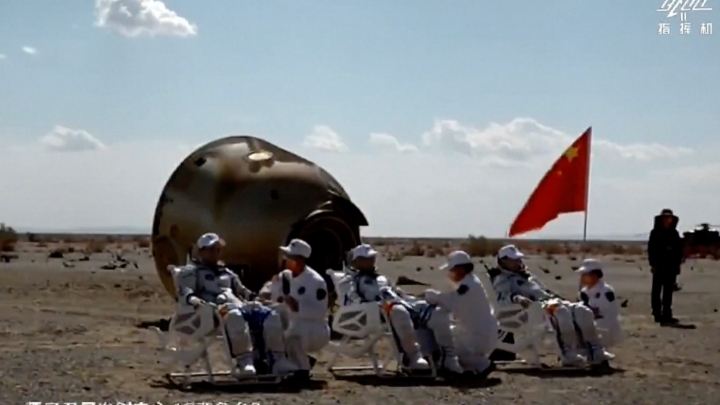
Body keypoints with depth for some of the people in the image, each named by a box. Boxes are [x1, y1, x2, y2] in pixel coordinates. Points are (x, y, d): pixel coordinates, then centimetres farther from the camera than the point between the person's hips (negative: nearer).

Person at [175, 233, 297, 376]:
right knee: (234, 316, -44)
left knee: (271, 316, -20)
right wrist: (193, 299, -23)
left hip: (240, 306, 6)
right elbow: (183, 291, 0)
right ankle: (244, 361, -47)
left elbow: (242, 291, 38)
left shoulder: (227, 272, 37)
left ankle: (277, 360, -25)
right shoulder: (191, 271, 18)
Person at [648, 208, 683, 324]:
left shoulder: (674, 233, 11)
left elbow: (679, 249, 12)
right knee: (657, 290, 0)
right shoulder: (655, 232, -1)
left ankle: (667, 314, 12)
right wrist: (653, 264, -10)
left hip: (671, 267, 4)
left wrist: (678, 263, 4)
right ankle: (657, 314, 2)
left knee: (668, 291, 7)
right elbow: (651, 249, -4)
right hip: (659, 266, -4)